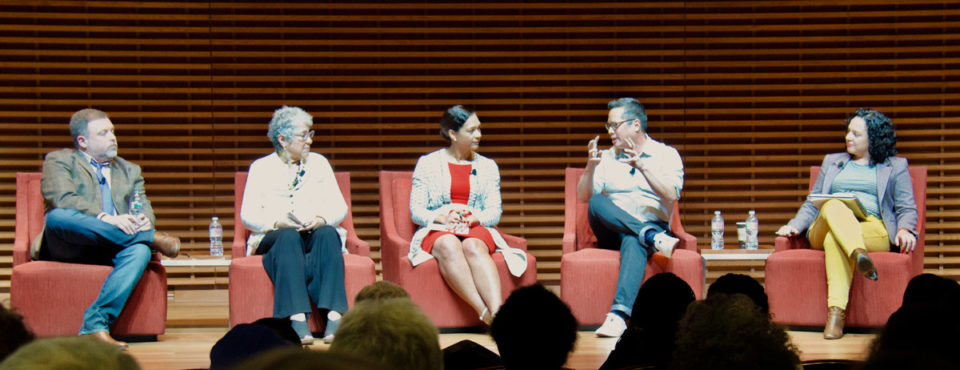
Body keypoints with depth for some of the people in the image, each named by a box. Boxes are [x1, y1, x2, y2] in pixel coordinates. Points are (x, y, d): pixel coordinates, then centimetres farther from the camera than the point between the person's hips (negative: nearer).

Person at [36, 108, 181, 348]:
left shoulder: (130, 170, 28)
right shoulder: (59, 160, 13)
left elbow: (145, 209, 14)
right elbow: (61, 199, -8)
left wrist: (144, 220, -14)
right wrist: (105, 218, -23)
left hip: (111, 249, 3)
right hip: (69, 248, -3)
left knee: (140, 251, -32)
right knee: (56, 217, -37)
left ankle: (96, 323, -43)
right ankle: (152, 239, -27)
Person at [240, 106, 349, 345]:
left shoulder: (319, 163, 17)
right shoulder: (261, 168, 10)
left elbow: (339, 207, 9)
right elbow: (248, 215, 0)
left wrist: (321, 220, -13)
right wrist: (278, 222, -18)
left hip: (315, 235, 2)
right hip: (274, 238, -2)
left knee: (328, 233, -32)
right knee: (289, 237, -37)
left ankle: (334, 314, -45)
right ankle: (297, 318, -50)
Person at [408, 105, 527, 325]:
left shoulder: (487, 166, 19)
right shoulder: (427, 164, 12)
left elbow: (494, 212, 9)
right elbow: (416, 211, 5)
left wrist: (475, 218, -14)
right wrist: (440, 218, -16)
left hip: (477, 229, 1)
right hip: (437, 230, -1)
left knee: (474, 247, -37)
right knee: (449, 247, -39)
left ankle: (497, 311, -59)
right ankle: (484, 312, -54)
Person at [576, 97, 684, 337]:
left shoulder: (666, 155, 10)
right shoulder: (606, 158, 19)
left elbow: (671, 195, -7)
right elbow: (583, 197, 8)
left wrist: (642, 167, -18)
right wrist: (590, 167, -10)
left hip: (655, 225, -3)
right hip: (613, 234, 3)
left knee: (633, 241, -40)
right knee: (597, 204, -30)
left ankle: (619, 313, -57)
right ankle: (653, 237, -39)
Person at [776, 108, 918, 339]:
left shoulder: (895, 166, 21)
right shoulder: (832, 162, 30)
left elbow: (907, 208, 11)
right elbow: (812, 204, 24)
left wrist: (904, 229, -12)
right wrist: (795, 225, 4)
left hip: (874, 230, -2)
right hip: (823, 231, 2)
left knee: (834, 240, -38)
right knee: (833, 206, -36)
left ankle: (836, 312, -51)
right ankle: (859, 256, -61)